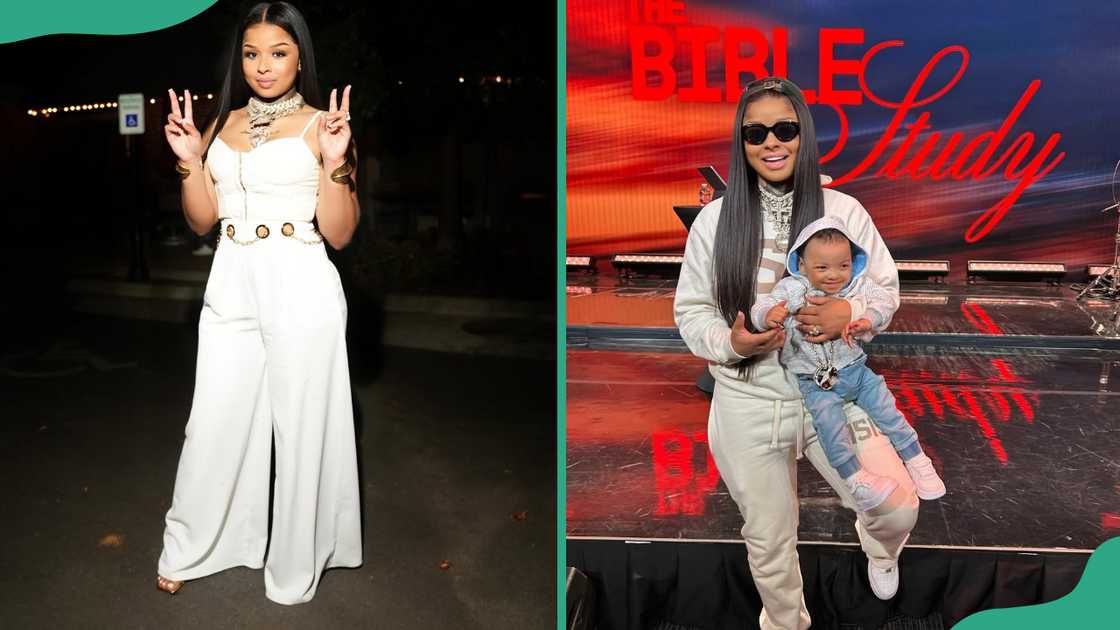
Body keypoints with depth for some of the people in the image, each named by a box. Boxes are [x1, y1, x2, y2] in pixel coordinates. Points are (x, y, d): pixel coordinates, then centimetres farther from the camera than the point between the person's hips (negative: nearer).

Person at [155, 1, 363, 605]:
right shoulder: (222, 124, 11)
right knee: (213, 424, 11)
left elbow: (339, 234, -7)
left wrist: (335, 163, -19)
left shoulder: (321, 125, -3)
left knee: (301, 429, 6)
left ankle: (294, 567, 25)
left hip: (301, 292, -4)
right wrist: (189, 160, -3)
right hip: (231, 289, 4)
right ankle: (187, 550, 32)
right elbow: (202, 221, 10)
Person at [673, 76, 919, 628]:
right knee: (768, 539, 13)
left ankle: (877, 546, 34)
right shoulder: (715, 219, -6)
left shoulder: (843, 211, -5)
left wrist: (849, 313, -18)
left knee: (898, 507, -7)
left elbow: (886, 288, 4)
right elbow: (690, 309, -1)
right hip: (748, 402, 0)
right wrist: (730, 342, -21)